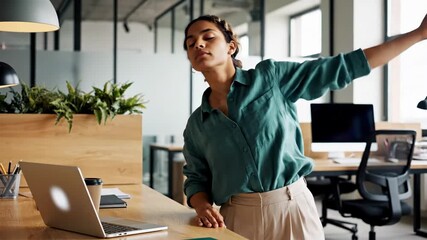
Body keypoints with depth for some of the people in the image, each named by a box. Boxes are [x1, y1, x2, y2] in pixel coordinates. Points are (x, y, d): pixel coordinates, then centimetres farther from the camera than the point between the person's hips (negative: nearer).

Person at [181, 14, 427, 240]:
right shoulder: (196, 125, 4)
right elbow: (196, 180, 11)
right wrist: (203, 206, -12)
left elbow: (343, 66, -4)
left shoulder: (272, 76, -3)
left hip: (293, 209, -1)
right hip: (239, 218, 2)